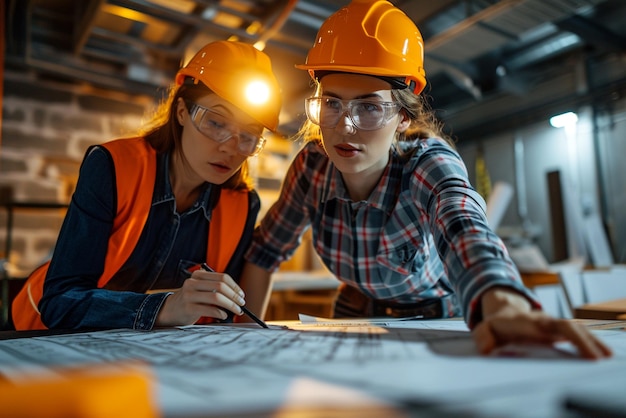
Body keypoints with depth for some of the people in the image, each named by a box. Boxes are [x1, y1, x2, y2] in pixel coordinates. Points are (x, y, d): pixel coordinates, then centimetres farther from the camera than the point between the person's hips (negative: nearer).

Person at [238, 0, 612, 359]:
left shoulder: (429, 164, -25)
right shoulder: (313, 166, -17)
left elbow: (466, 231, -46)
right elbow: (266, 251, -4)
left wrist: (505, 306, -65)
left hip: (438, 317, 0)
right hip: (358, 315, 1)